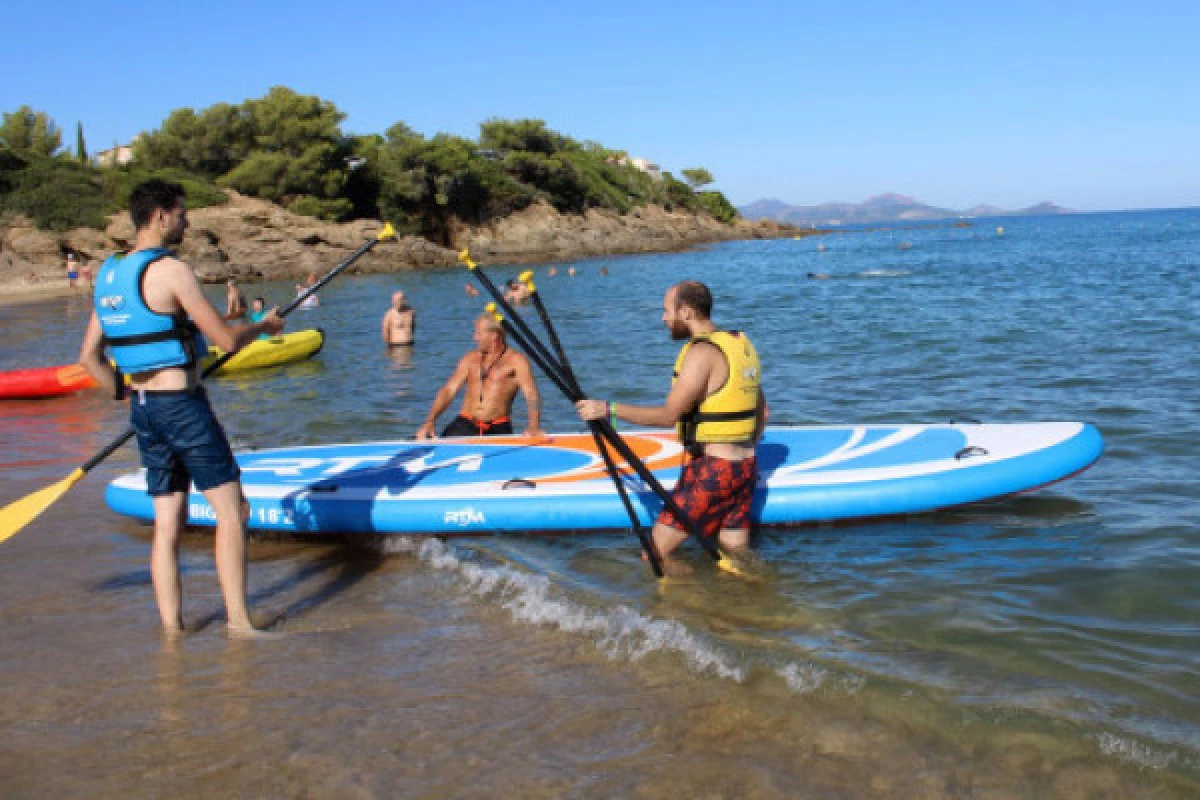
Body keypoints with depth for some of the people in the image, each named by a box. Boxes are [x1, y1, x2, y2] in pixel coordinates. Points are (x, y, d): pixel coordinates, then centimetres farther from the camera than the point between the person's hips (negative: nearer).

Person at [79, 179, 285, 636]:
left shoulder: (109, 276, 10)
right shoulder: (170, 270, -15)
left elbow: (89, 357, 14)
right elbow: (226, 340, -14)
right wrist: (264, 326, 4)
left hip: (143, 409, 8)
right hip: (182, 405, -8)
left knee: (167, 522, 11)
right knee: (230, 511, -1)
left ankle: (172, 630, 15)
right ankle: (239, 623, 1)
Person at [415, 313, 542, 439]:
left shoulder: (515, 360, 1)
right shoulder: (471, 359, 14)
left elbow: (532, 395, -9)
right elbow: (448, 391, 10)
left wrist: (534, 427, -28)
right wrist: (430, 422, -4)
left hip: (498, 429, -2)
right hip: (465, 424, 3)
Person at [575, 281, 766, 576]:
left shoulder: (703, 352, -15)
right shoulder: (742, 344, 13)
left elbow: (668, 415, -19)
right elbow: (761, 411, 19)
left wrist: (608, 409, -14)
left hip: (712, 469, -9)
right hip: (746, 467, 9)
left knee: (656, 554, -4)